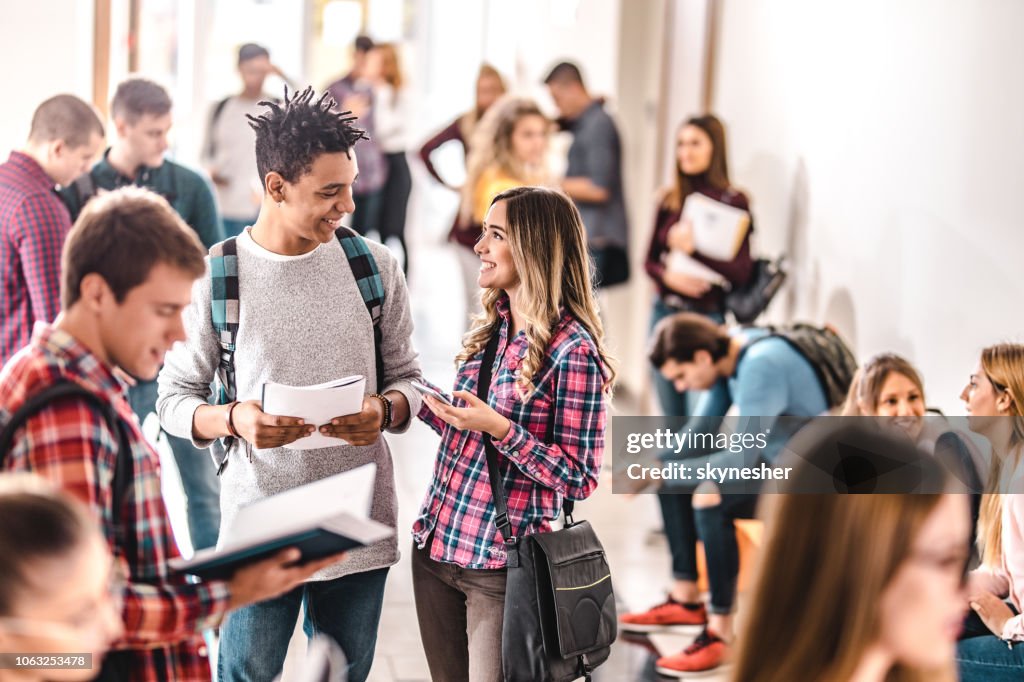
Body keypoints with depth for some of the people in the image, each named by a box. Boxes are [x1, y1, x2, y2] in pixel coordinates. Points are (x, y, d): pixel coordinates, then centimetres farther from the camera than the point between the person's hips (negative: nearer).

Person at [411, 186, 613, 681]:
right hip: (435, 544, 7)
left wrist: (500, 429, -24)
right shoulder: (491, 327, 6)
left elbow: (580, 478, -15)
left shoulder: (571, 350, -16)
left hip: (499, 563, -7)